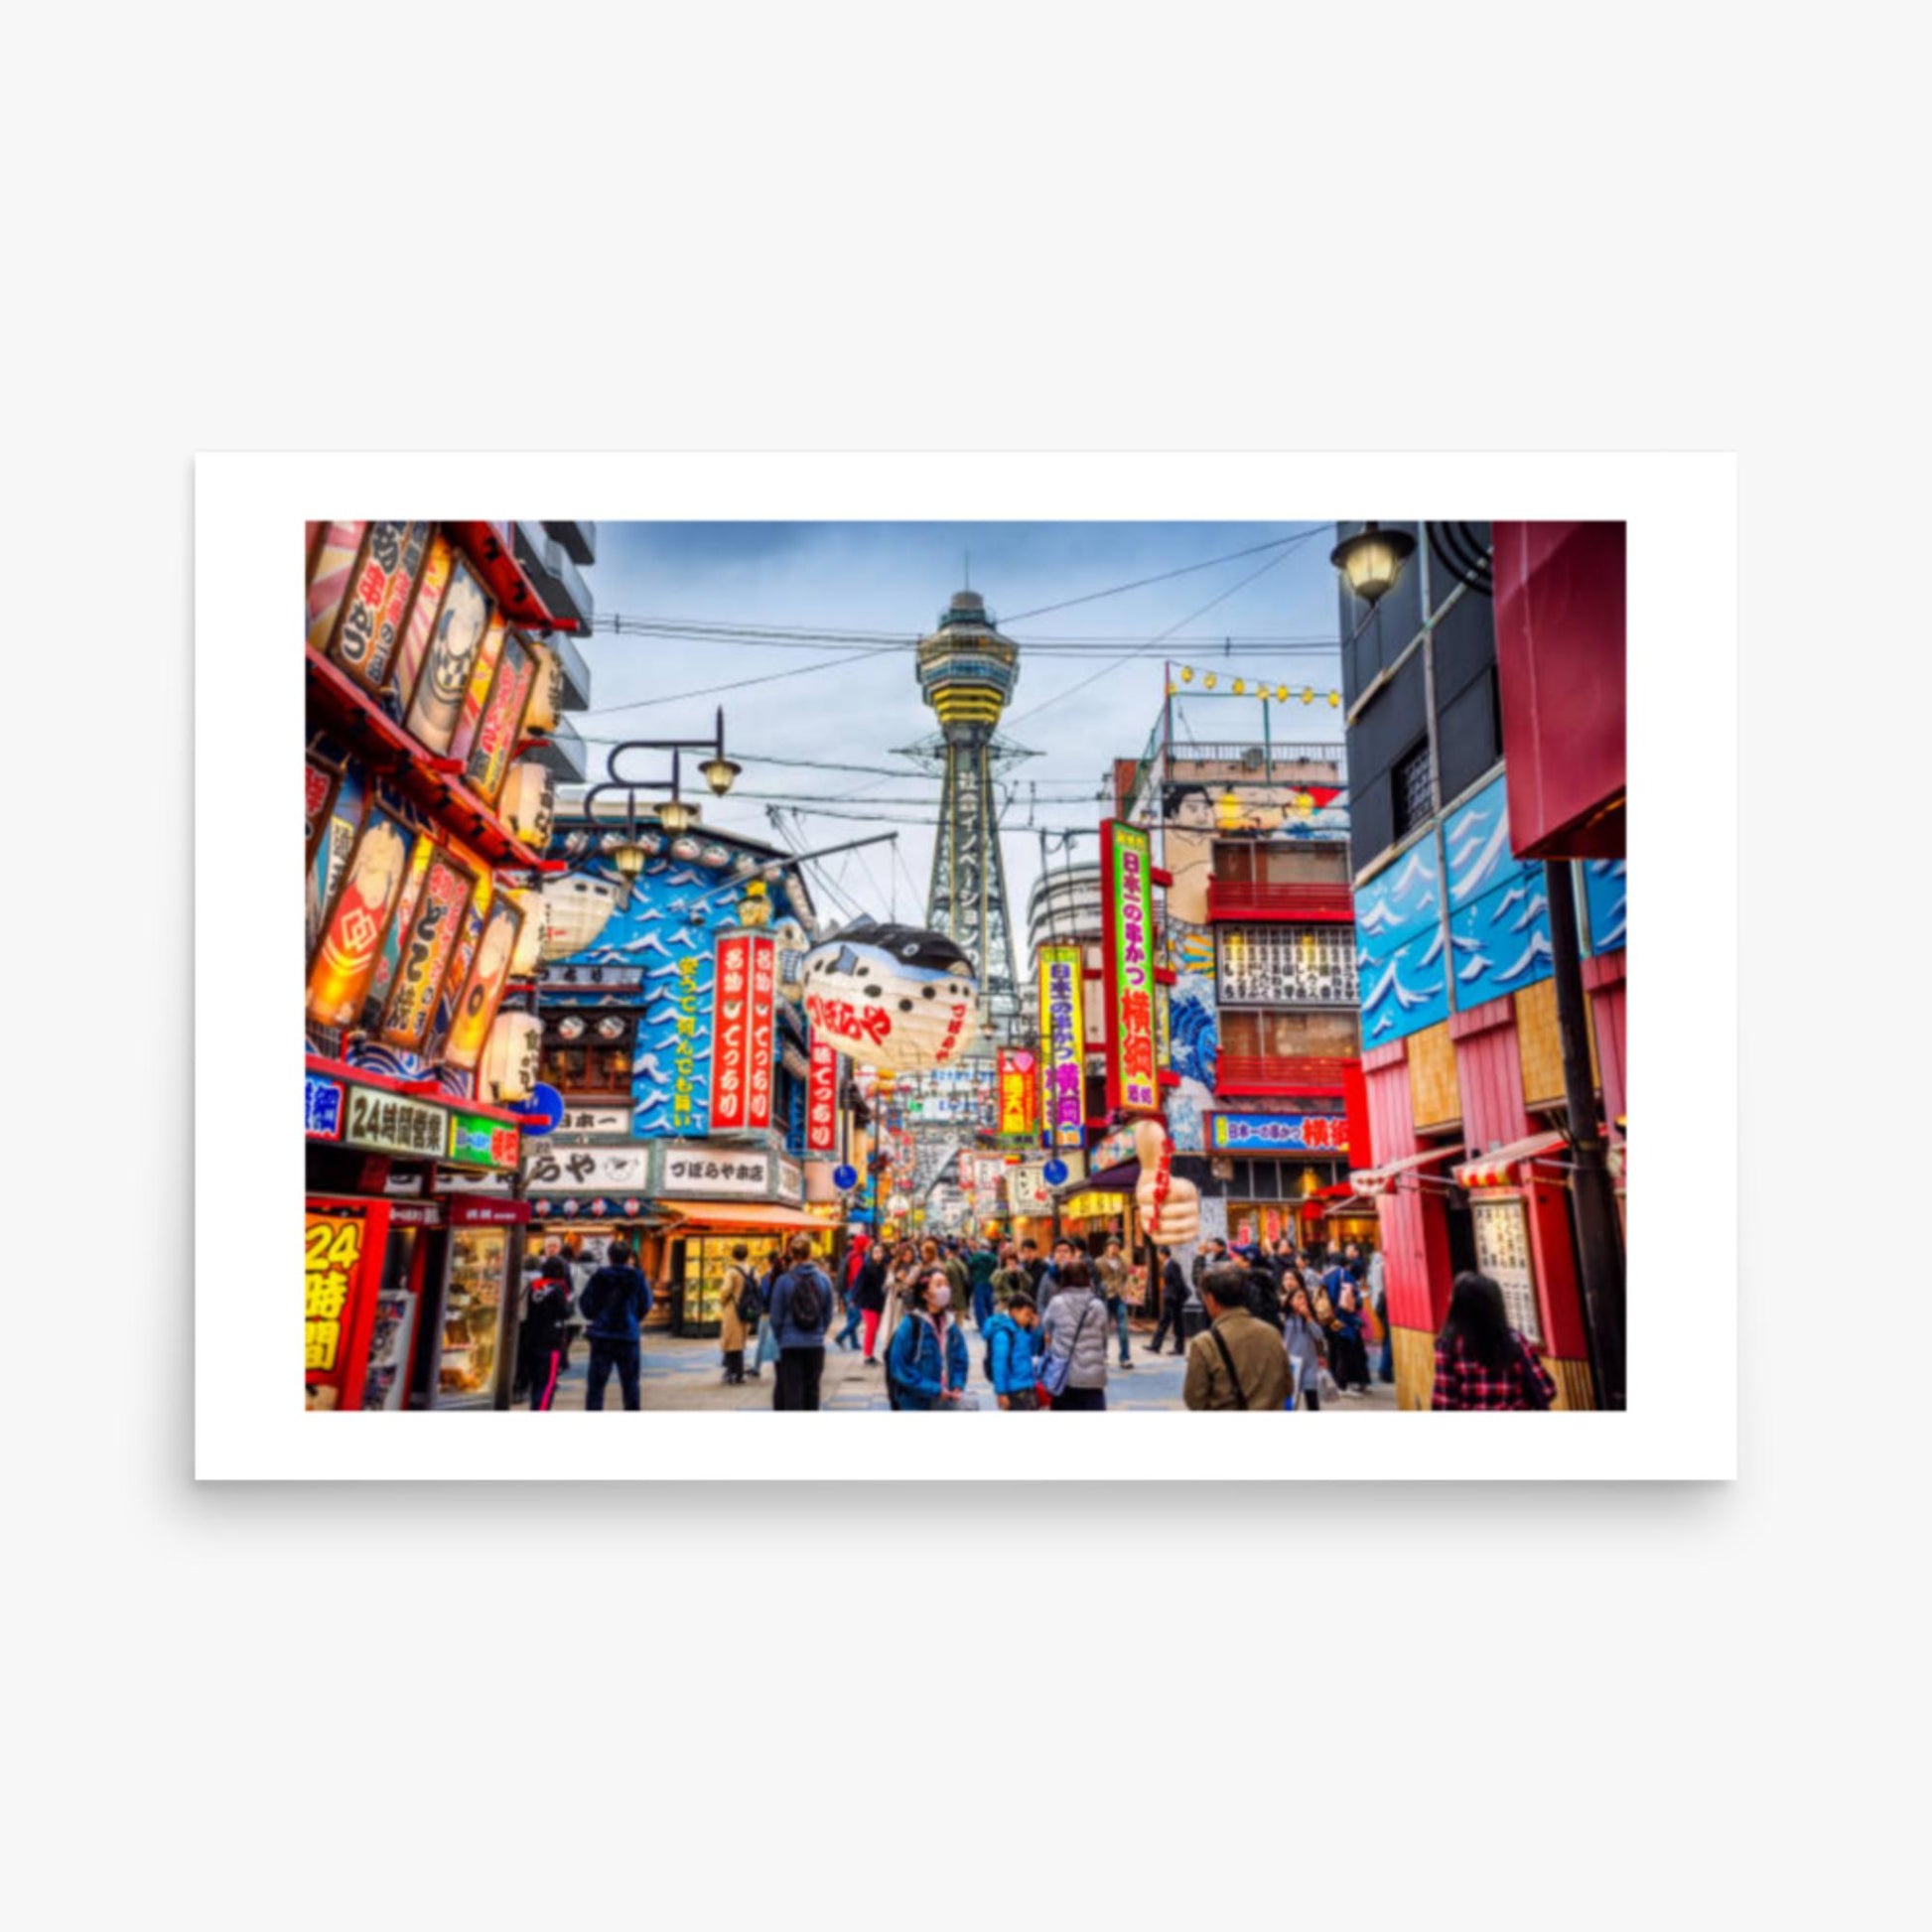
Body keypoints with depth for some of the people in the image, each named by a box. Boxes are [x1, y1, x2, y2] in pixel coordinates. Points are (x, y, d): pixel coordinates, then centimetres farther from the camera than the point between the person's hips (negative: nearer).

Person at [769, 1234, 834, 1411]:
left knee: (792, 1391, 2)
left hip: (790, 1345, -2)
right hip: (816, 1344, 2)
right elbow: (828, 1315, 3)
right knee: (812, 1390, 16)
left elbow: (776, 1317, -4)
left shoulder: (784, 1280, -10)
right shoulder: (824, 1279, -4)